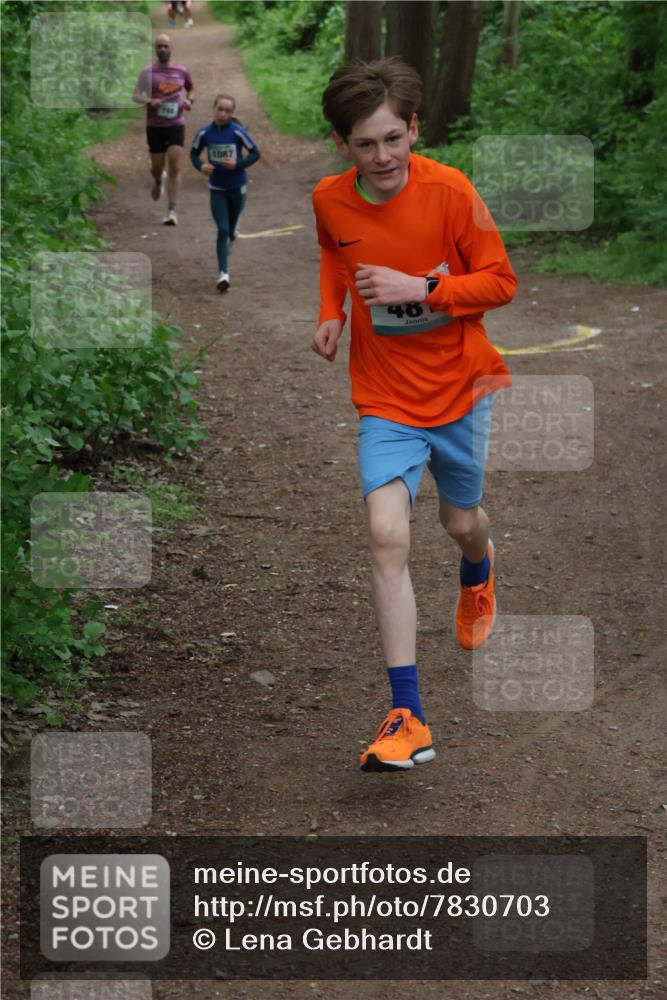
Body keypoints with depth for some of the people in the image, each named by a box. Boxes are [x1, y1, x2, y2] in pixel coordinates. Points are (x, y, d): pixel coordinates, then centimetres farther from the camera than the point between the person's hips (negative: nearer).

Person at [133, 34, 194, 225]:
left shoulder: (181, 71, 6)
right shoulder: (148, 72, -1)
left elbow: (191, 88, 24)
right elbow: (135, 96, -2)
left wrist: (190, 100, 3)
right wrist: (149, 101, -22)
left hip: (176, 124, 0)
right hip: (155, 125, 0)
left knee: (174, 166, -11)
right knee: (157, 166, 8)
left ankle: (172, 211, -11)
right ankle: (158, 181, 48)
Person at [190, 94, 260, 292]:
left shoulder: (238, 132, -14)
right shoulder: (205, 133, -9)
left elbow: (255, 154, -6)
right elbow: (194, 153, 6)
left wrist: (238, 164, -21)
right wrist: (200, 165, -14)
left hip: (237, 187, 0)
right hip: (217, 188, 0)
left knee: (230, 229, 17)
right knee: (222, 230, -7)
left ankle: (232, 230, 55)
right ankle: (223, 273, -5)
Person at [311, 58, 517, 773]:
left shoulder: (449, 190, -17)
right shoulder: (328, 200, -7)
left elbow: (501, 282, -12)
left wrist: (419, 289, -25)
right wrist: (331, 312, 1)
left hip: (460, 385, -1)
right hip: (385, 396, 1)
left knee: (462, 521, 16)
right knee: (386, 535, -15)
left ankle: (477, 578, 60)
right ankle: (408, 719, -13)